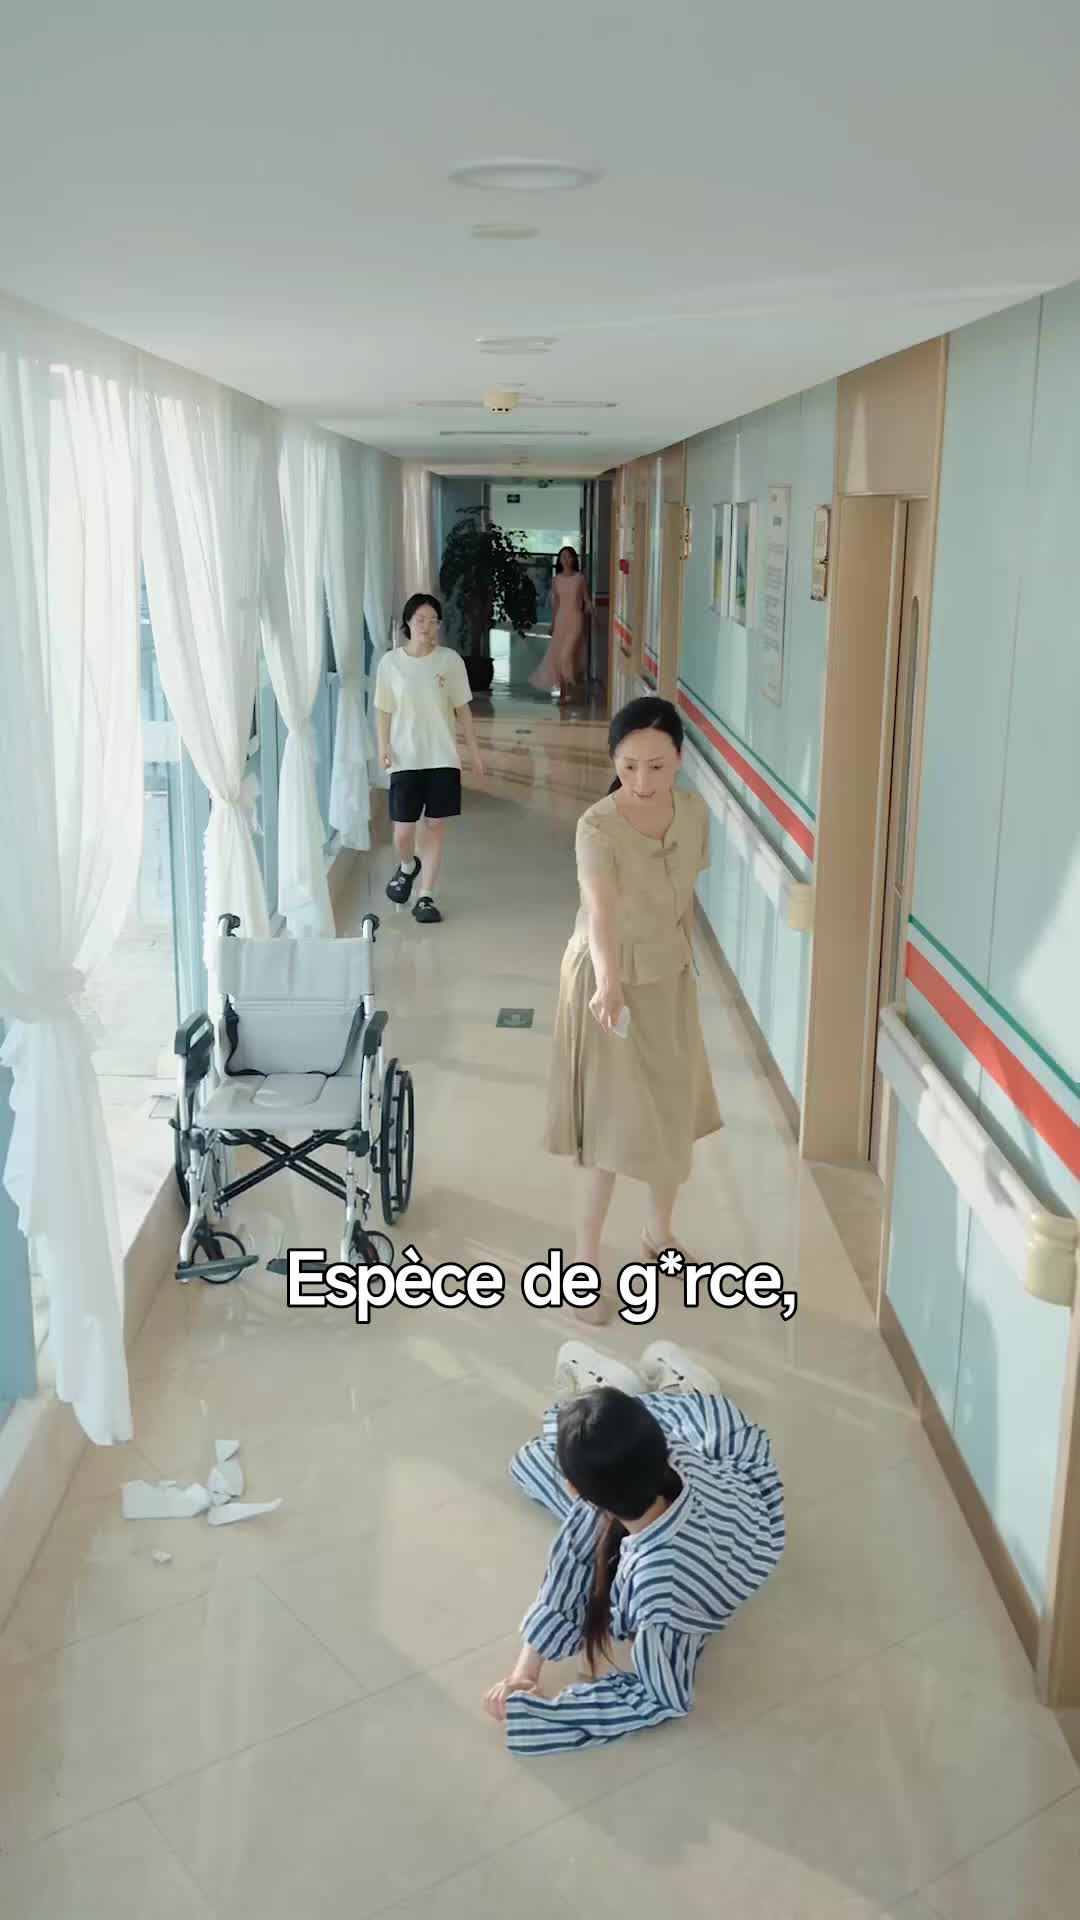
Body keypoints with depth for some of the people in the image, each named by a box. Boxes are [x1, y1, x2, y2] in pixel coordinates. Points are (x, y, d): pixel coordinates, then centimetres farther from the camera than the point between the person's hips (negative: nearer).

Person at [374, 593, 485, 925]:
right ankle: (407, 867, 34)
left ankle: (425, 897, 12)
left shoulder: (450, 660, -1)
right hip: (405, 760, 0)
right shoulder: (391, 661, -1)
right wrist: (383, 745, -12)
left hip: (443, 759, 0)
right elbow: (384, 710, 2)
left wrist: (475, 751, 3)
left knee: (434, 826, 2)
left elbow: (462, 709, 4)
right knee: (404, 830, -1)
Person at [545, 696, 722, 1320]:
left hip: (671, 976, 6)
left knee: (675, 1113, 16)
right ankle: (587, 1263, 14)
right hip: (607, 980, -6)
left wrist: (682, 956, 17)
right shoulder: (598, 827, -27)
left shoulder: (695, 812, -9)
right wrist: (608, 983, -60)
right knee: (612, 1124, -2)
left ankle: (660, 1235, 38)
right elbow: (601, 912, -44)